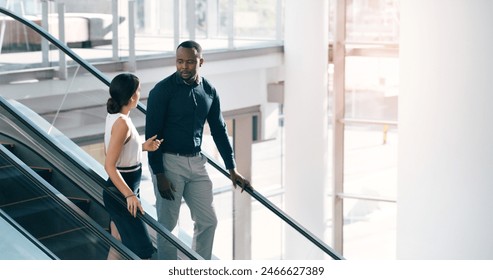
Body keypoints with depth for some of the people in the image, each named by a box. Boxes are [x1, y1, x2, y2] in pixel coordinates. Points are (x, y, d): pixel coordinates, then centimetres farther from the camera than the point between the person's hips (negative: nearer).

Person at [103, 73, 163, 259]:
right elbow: (109, 165, -25)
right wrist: (129, 195, -28)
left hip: (119, 190, 10)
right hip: (121, 192, -10)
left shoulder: (114, 116, 5)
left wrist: (143, 146, 11)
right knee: (141, 250, -4)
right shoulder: (122, 123, -23)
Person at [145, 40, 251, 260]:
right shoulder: (163, 90, -11)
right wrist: (159, 175, -16)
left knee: (207, 221, 7)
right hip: (169, 162, -5)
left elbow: (219, 130, 14)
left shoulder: (209, 91, 5)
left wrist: (232, 169, 14)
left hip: (196, 162, 5)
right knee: (167, 225, 1)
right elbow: (152, 134, -12)